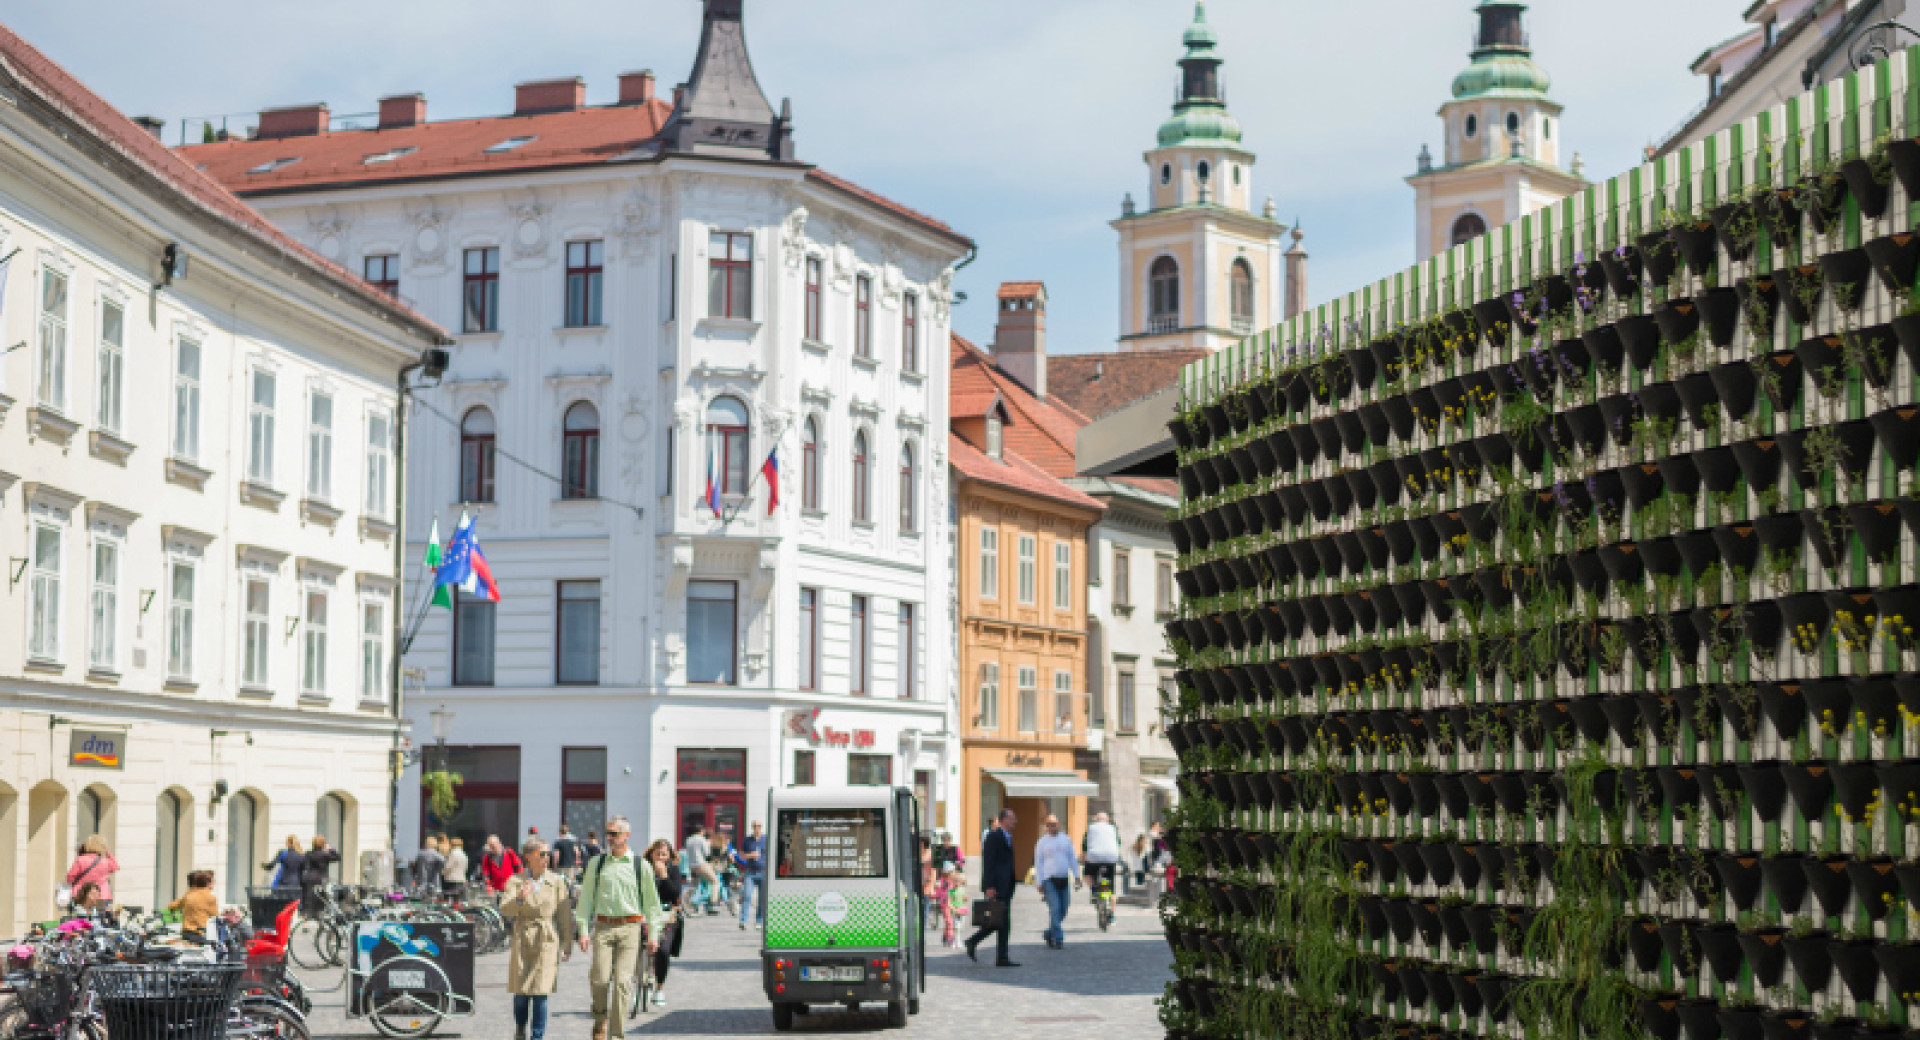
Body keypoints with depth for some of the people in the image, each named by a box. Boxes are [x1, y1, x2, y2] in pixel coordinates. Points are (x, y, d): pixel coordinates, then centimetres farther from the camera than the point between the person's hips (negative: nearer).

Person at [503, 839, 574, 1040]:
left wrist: (567, 944, 5)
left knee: (540, 993, -8)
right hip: (522, 940, 1)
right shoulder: (517, 881, 3)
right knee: (520, 993, 5)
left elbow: (565, 915, 6)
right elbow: (505, 911, -7)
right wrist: (519, 898, -25)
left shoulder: (556, 882, 4)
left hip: (547, 941, -1)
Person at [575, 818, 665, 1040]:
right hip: (603, 927, 1)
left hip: (630, 928, -1)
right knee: (599, 979, -9)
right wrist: (583, 930, 3)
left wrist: (653, 934, 7)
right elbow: (586, 897, 10)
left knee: (622, 981, -7)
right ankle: (600, 1019, 19)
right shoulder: (596, 863, 8)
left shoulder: (639, 865, 5)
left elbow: (651, 901, 10)